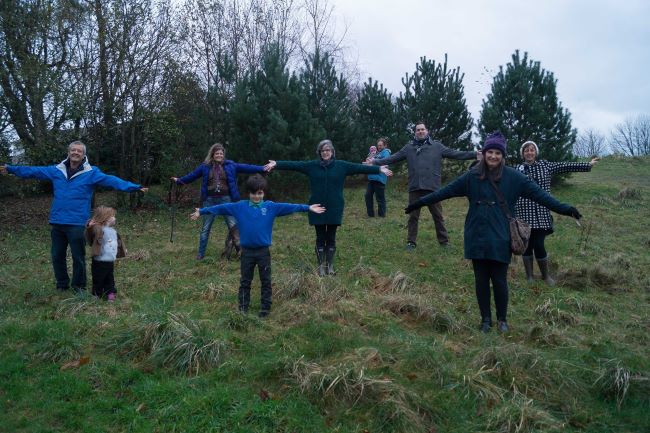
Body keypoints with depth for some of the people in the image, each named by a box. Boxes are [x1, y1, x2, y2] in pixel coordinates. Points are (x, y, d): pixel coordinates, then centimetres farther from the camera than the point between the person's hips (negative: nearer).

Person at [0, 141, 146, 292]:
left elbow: (111, 180, -16)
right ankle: (62, 285, 32)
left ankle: (79, 286, 23)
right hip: (57, 222, 4)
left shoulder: (91, 173, -5)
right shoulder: (56, 170, 7)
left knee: (78, 257, 5)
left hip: (77, 224, -4)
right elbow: (34, 171, 15)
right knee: (57, 256, 14)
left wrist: (135, 187, -29)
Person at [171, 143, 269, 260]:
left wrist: (262, 169, -6)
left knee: (233, 225, -1)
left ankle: (241, 250, 10)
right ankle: (201, 253, 20)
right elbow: (192, 175, 13)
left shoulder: (230, 165, 2)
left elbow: (246, 167, -1)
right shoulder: (205, 166, 3)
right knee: (205, 228, 9)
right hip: (210, 200, 1)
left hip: (226, 199, -1)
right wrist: (179, 180, 17)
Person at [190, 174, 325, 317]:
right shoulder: (240, 207, 0)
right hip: (247, 251, 1)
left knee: (266, 281, 9)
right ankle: (243, 308, 23)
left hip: (263, 251, 0)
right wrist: (202, 211, 1)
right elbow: (222, 208, 1)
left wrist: (308, 208, -15)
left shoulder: (271, 207, -3)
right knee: (245, 281, 12)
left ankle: (265, 308, 22)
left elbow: (288, 207, -9)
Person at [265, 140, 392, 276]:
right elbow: (294, 164, -6)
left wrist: (379, 169, -11)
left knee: (331, 238, 10)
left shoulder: (341, 165, 0)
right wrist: (277, 164, -17)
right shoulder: (312, 166, 0)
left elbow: (359, 167, -6)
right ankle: (321, 266, 19)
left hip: (334, 209, 0)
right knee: (320, 238, 8)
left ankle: (330, 265, 23)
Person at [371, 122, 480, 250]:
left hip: (432, 188, -1)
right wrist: (375, 162, 2)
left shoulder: (437, 146, 4)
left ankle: (444, 241, 20)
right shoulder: (409, 147, 8)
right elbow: (393, 158, 8)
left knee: (438, 216, 9)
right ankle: (411, 242, 20)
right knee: (413, 216, 9)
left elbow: (454, 153, 1)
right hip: (415, 188, 1)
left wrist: (474, 154, -8)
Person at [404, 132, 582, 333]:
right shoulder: (472, 176, 1)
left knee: (499, 280, 3)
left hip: (500, 239, -2)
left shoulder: (513, 177, -3)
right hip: (477, 238, 2)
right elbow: (446, 191, 2)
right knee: (481, 280, 10)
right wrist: (420, 202, 0)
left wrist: (564, 209, -12)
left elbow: (538, 193, -5)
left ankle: (502, 319, 24)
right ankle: (485, 319, 26)